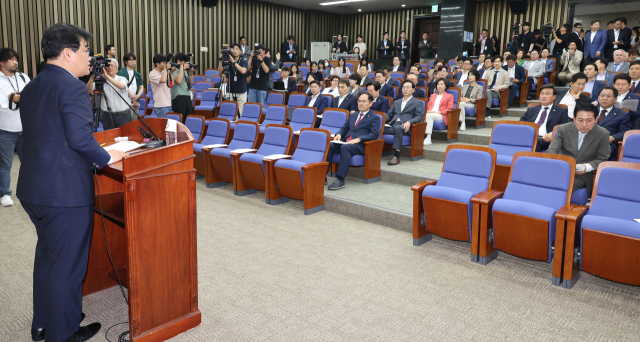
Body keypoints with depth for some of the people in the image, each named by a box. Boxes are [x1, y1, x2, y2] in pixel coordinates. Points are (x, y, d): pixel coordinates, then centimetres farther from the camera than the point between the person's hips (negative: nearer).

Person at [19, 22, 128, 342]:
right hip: (66, 192, -9)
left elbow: (43, 136, 13)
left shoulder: (30, 88, 11)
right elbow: (80, 138, -25)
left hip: (32, 188, 9)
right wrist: (106, 158, -9)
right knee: (67, 264, 6)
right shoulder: (72, 87, -17)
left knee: (46, 255, 24)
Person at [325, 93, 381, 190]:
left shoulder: (374, 118, 6)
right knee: (329, 146, -23)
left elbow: (375, 134, -8)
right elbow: (344, 128, 29)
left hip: (361, 145, -6)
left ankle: (340, 179, -41)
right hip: (346, 141, 6)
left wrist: (358, 139, -21)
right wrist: (339, 134, 4)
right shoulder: (353, 115, 27)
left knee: (345, 147, -37)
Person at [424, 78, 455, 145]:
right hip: (430, 113, 4)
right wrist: (428, 111, 1)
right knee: (427, 116, -35)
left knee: (429, 116, -37)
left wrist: (439, 112, -11)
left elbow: (449, 109, 5)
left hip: (441, 116, -3)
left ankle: (428, 138, -44)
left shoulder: (449, 96, 18)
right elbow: (428, 106, 25)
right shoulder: (433, 95, 34)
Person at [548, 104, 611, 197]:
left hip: (585, 174, -2)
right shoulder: (563, 129, -2)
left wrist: (587, 167, -18)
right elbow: (551, 153, -5)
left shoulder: (603, 134, -2)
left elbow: (601, 159, 4)